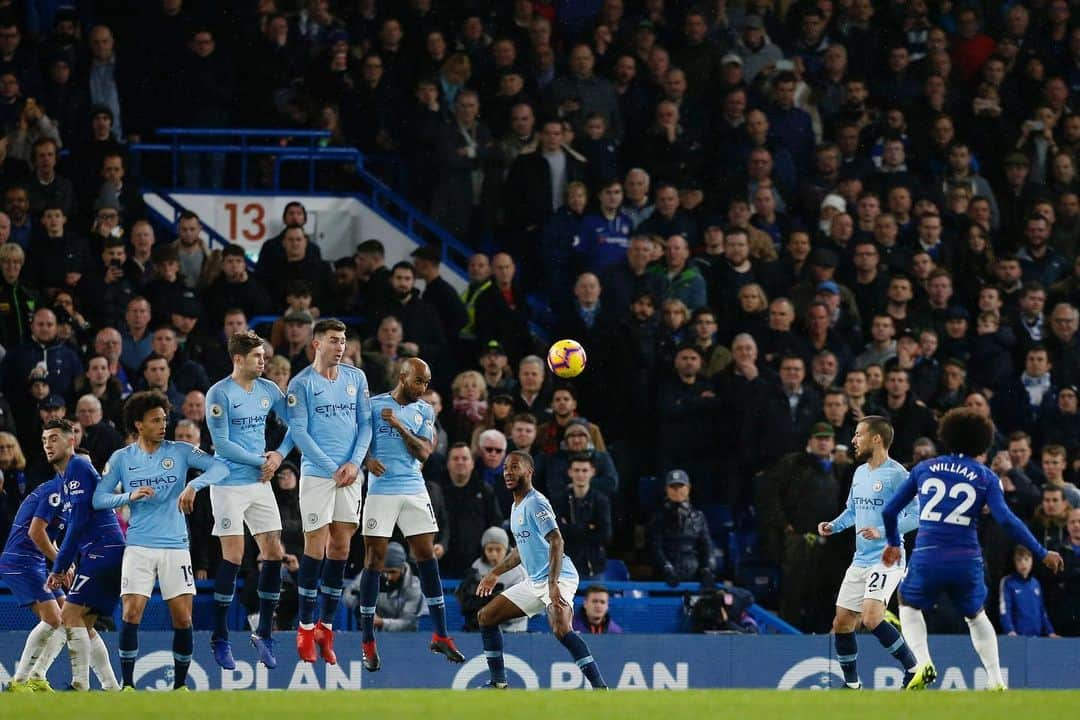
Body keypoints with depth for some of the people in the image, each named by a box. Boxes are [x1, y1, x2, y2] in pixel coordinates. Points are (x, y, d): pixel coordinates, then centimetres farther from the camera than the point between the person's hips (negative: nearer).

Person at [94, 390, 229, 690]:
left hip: (176, 546, 0)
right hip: (139, 546, 0)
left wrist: (193, 486, -24)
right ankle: (127, 685, -2)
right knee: (131, 613, -12)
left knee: (183, 619, -3)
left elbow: (220, 467, -7)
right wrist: (130, 496, -14)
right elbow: (99, 499, 3)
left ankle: (180, 684, 12)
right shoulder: (121, 458, 5)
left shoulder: (179, 451, 3)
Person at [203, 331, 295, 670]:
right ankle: (220, 639, 0)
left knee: (273, 553, 0)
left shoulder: (268, 390, 7)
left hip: (261, 483, 6)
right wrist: (260, 460, -11)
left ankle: (264, 634, 10)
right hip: (229, 485, -6)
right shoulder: (219, 394, -10)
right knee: (233, 556, -9)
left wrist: (279, 454, -2)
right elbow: (222, 444, -14)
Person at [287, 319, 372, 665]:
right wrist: (332, 468, -12)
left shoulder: (356, 378, 10)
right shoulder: (302, 383, -3)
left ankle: (326, 628, 11)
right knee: (315, 548, -6)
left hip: (349, 476, 4)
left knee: (341, 549, 4)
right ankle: (306, 629, 1)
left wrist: (355, 463, -5)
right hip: (317, 476, -4)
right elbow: (298, 432, -7)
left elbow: (365, 423, 10)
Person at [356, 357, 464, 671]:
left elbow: (424, 452, -2)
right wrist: (367, 460, -17)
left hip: (414, 490, 3)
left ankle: (440, 635, 9)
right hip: (381, 490, -3)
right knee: (374, 559, -4)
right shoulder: (374, 405, -1)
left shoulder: (424, 412, 9)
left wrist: (399, 425, -14)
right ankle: (368, 643, 1)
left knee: (427, 556, 2)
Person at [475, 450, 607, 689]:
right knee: (486, 616, 12)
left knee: (561, 628, -34)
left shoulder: (536, 503, -13)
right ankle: (498, 683, 18)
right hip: (535, 581, 10)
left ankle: (599, 686, -35)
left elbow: (556, 541, -23)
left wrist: (553, 584, -33)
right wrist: (495, 573, 36)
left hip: (558, 577, -10)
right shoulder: (516, 507, 16)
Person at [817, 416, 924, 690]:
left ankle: (913, 669, -11)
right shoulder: (860, 473, 14)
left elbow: (915, 516, -16)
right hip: (860, 561, 9)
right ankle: (851, 683, 23)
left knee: (871, 618, -24)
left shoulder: (897, 474, -12)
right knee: (842, 624, 8)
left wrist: (882, 532, -25)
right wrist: (833, 526, 10)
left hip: (886, 560, -9)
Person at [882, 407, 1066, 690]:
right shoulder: (985, 476, 6)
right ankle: (996, 680, 16)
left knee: (909, 604, 26)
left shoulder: (924, 468, 12)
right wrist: (1042, 553, 0)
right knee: (976, 615, 25)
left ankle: (923, 663, 2)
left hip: (927, 558, 0)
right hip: (967, 559, 0)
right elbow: (1006, 519, -6)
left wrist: (893, 542, 34)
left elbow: (890, 510, 15)